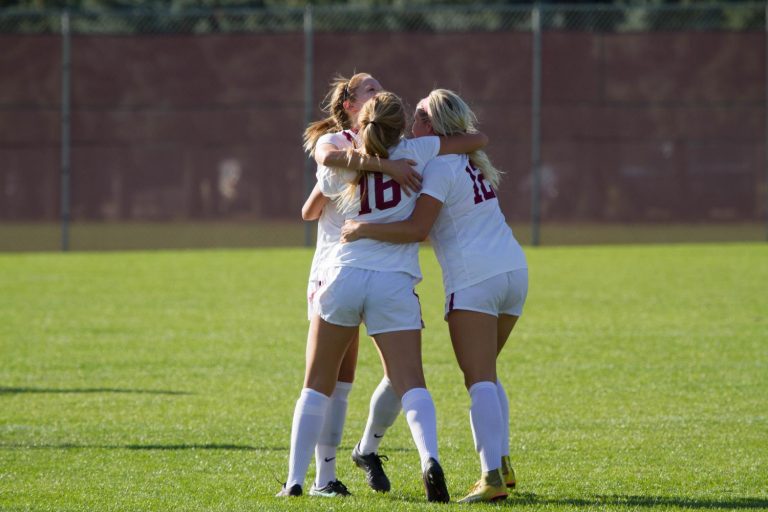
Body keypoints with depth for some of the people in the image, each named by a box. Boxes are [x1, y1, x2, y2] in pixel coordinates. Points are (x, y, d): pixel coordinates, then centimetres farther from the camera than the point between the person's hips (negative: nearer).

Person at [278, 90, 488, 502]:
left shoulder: (338, 171, 9)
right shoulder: (413, 153, 4)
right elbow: (478, 140, 10)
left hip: (345, 275, 1)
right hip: (395, 283, -1)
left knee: (317, 386, 12)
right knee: (411, 384, -7)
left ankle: (295, 480, 9)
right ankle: (430, 458, -32)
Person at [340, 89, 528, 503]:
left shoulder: (441, 166, -10)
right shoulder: (471, 161, 17)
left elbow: (417, 229, -20)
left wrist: (364, 229, -14)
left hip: (474, 280, -9)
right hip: (513, 269, 9)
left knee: (479, 380, -12)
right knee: (486, 374, 19)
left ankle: (492, 476, -21)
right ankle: (501, 464, 14)